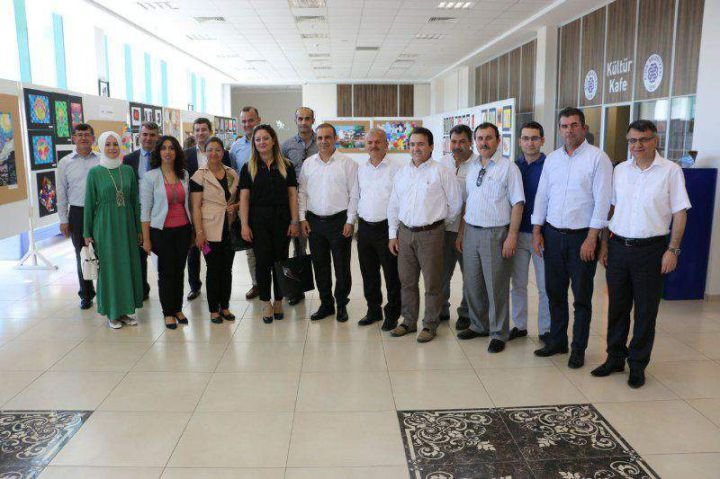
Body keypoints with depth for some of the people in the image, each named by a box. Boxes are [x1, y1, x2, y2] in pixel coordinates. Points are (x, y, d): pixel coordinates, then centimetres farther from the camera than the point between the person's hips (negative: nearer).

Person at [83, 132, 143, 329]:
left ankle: (126, 309, 20)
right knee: (108, 267, 3)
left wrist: (139, 229, 7)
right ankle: (112, 312, 15)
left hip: (126, 224, 3)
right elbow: (89, 204, -1)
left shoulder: (128, 170, 5)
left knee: (129, 265, 7)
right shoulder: (95, 172, -4)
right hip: (104, 225, -3)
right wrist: (87, 233, -1)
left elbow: (135, 201, 8)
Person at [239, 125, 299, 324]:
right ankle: (266, 303, 12)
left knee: (280, 260, 5)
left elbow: (292, 195, 4)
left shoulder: (286, 167, 5)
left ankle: (278, 301, 19)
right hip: (258, 219, 0)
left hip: (282, 219, 1)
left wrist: (294, 221, -3)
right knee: (263, 261, 0)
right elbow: (244, 198, 1)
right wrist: (244, 225, -7)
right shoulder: (248, 168, 4)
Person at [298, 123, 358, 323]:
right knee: (320, 266, 11)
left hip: (340, 221, -3)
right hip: (314, 222, 4)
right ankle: (326, 304, 25)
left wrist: (350, 221, -9)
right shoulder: (308, 163, 7)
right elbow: (302, 192, 10)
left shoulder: (347, 163, -4)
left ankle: (341, 304, 21)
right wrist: (302, 218, 3)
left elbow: (354, 194, -5)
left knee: (342, 266, 5)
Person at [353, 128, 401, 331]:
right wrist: (354, 221, 13)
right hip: (364, 228, 5)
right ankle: (373, 310, 29)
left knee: (391, 274, 3)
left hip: (387, 227, -5)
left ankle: (392, 314, 17)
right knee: (368, 273, 14)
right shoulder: (361, 169, 10)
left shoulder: (396, 168, -6)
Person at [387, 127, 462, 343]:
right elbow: (393, 205, 13)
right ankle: (409, 321, 28)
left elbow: (455, 203, -2)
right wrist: (393, 234, 9)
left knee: (432, 283, 4)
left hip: (430, 234, -5)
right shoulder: (402, 173, 10)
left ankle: (430, 325, 18)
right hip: (405, 233, 5)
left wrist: (439, 221, 7)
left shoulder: (441, 172, -7)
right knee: (407, 281, 13)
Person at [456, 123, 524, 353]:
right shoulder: (472, 167, 12)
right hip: (471, 231, 6)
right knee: (472, 284, 13)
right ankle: (478, 326, 32)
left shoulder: (508, 167, -6)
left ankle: (499, 334, 17)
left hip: (496, 234, -6)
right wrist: (461, 232, 13)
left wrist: (512, 236, -15)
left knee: (496, 287, 2)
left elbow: (517, 203, -9)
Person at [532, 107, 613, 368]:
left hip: (582, 236, -5)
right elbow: (541, 196, 10)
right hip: (552, 235, 5)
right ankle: (557, 341, 28)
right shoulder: (552, 159, 9)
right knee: (554, 292, 13)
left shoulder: (597, 158, -7)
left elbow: (602, 201, -11)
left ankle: (578, 349, 19)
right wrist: (537, 232, 5)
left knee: (581, 297, 5)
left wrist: (591, 238, -15)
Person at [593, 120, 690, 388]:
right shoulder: (620, 170, 7)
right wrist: (605, 244, 9)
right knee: (617, 307, 12)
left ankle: (638, 365, 20)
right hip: (618, 247, 4)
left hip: (650, 249, -3)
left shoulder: (671, 171, -4)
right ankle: (615, 358, 26)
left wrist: (673, 250, -9)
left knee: (645, 311, 6)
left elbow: (680, 213, -4)